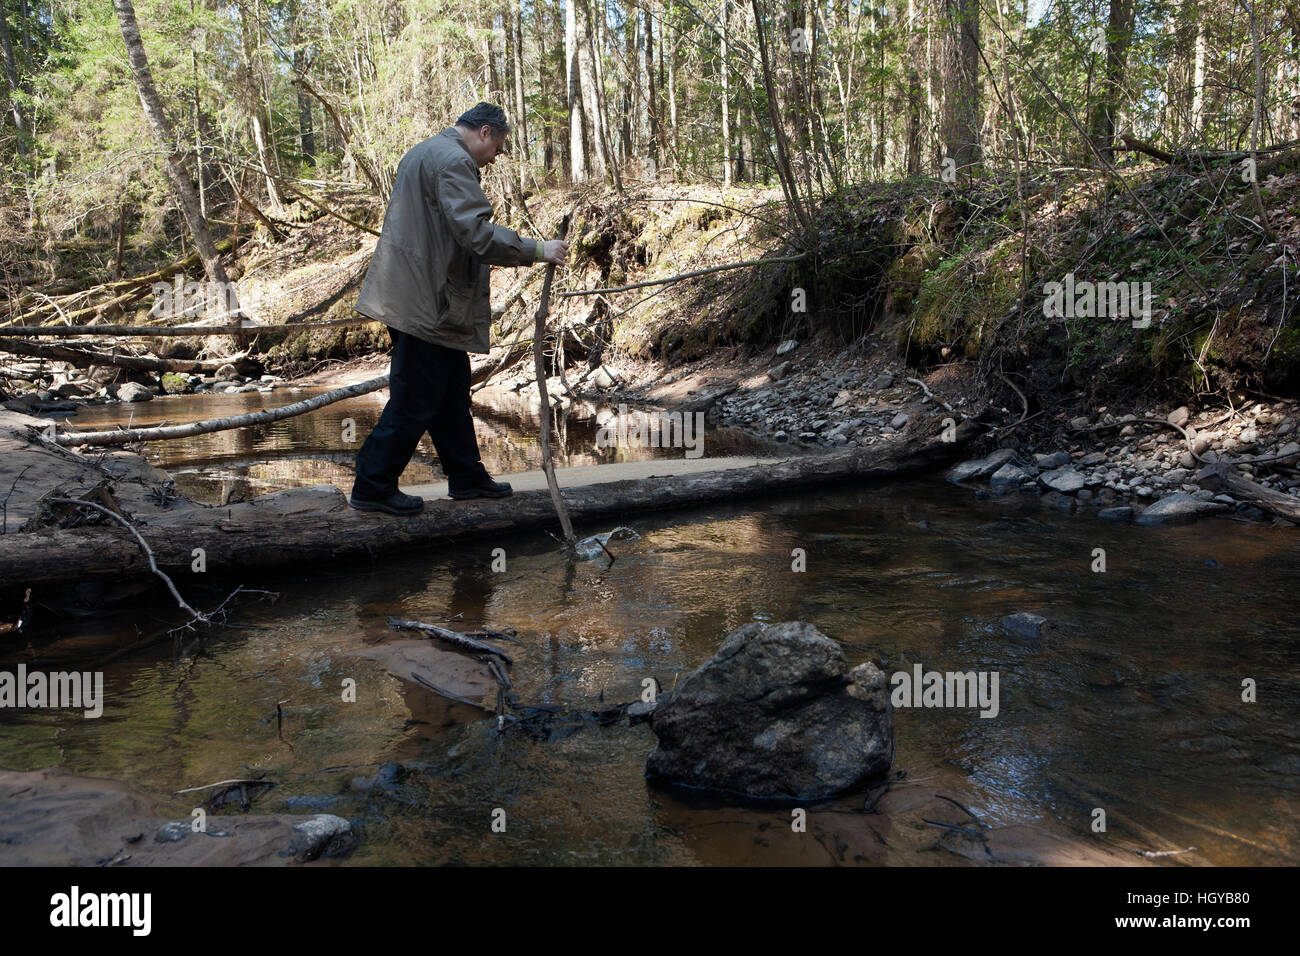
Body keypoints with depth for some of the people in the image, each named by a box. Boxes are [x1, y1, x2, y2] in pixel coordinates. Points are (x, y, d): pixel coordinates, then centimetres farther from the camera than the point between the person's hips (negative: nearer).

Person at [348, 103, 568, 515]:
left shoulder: (423, 153, 21)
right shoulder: (453, 160, -14)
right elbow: (477, 233, -24)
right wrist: (538, 250, -17)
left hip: (412, 294, 11)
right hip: (426, 303, -11)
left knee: (452, 391, 17)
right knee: (415, 399, -4)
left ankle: (467, 476, 26)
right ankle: (373, 486, 4)